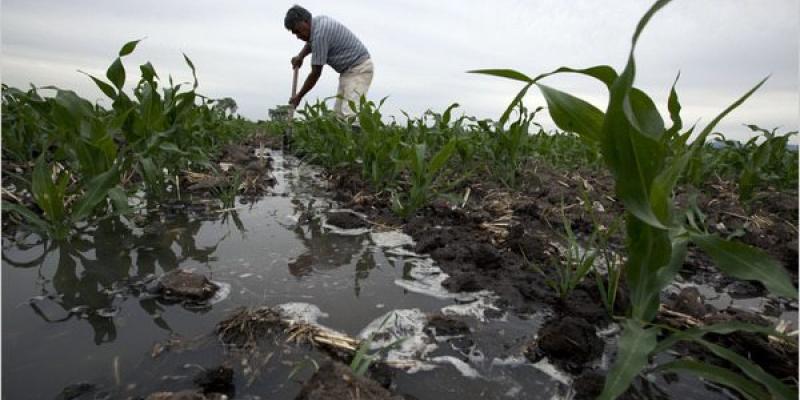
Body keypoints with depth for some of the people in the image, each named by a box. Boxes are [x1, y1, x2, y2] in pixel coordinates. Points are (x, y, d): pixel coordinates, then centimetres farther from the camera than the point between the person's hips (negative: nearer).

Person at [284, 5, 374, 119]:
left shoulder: (320, 34, -22)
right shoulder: (318, 20, 7)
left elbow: (316, 73, -18)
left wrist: (299, 96, -8)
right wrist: (300, 56, 12)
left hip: (359, 69, -10)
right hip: (349, 69, 10)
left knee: (349, 113, -24)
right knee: (338, 113, 3)